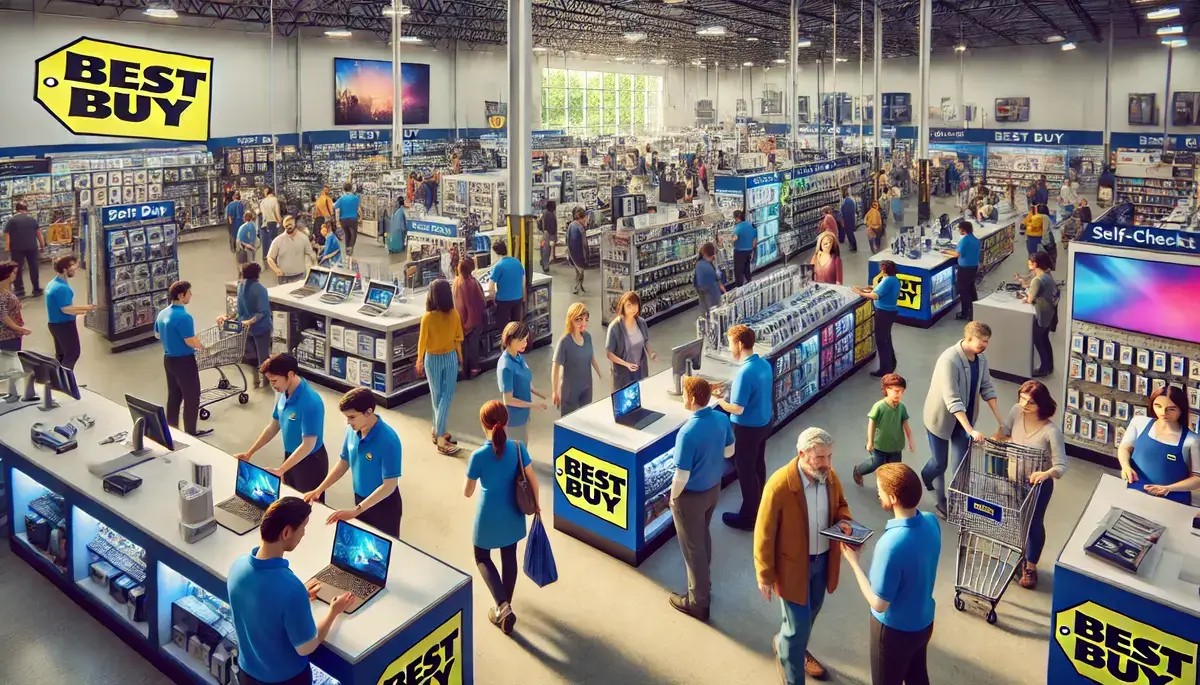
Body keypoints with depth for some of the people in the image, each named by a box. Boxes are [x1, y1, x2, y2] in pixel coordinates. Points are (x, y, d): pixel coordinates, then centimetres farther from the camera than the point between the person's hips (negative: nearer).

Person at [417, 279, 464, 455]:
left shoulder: (427, 317, -18)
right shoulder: (454, 315, -12)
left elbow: (422, 341, -8)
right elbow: (458, 339, -3)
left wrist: (419, 361, 7)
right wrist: (460, 359, 11)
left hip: (432, 359, -1)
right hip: (451, 358, 1)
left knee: (437, 396, 14)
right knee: (447, 396, 4)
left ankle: (439, 431, 27)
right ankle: (439, 435, -1)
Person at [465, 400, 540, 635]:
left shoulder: (478, 456, -23)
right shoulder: (517, 447, -14)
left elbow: (467, 492, -12)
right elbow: (533, 479, -5)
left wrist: (466, 485, 11)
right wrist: (536, 503, 13)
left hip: (489, 516, -3)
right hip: (512, 515, 3)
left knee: (482, 558, 19)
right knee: (509, 558, 22)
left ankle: (502, 606, 4)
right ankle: (505, 606, 36)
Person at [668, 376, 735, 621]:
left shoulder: (688, 432, -33)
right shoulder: (722, 419, -11)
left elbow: (682, 476, -26)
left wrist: (673, 498, -9)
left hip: (691, 496, -7)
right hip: (714, 488, 7)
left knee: (693, 547, 11)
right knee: (704, 537, 29)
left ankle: (698, 602, 27)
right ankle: (703, 582, 50)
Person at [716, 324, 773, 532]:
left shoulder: (745, 372, -29)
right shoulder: (765, 364, -2)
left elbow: (738, 409, -27)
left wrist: (719, 400, -10)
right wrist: (730, 391, 9)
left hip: (748, 428, -9)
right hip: (764, 422, 9)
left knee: (746, 470, 7)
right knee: (758, 465, 23)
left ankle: (749, 517, 20)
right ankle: (759, 506, 40)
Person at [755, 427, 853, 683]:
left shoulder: (830, 477, -10)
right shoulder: (779, 485, -28)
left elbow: (841, 504, 11)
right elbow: (764, 534, -19)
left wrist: (844, 521, -13)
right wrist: (765, 576, -13)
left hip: (823, 560, 6)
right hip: (793, 564, -6)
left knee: (811, 613, 25)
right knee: (799, 624, 3)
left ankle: (789, 646, 54)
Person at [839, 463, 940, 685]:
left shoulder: (890, 544, -36)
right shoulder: (931, 521, -13)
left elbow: (878, 604, -26)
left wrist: (853, 560, -18)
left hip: (895, 629, -6)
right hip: (924, 622, 6)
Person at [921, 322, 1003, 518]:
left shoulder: (980, 359, -6)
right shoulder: (949, 360, -31)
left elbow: (986, 388, 6)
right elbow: (952, 400, -34)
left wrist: (999, 419, 1)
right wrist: (971, 430, -38)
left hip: (963, 418, 6)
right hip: (941, 418, -6)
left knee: (960, 465, 4)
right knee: (940, 463, 10)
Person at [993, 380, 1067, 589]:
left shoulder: (1051, 431, -30)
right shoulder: (1016, 411, -17)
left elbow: (1061, 466, -29)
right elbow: (1003, 433, 2)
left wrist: (1045, 474, -48)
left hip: (1038, 483, -4)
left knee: (1033, 524, 14)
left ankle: (1031, 567, 35)